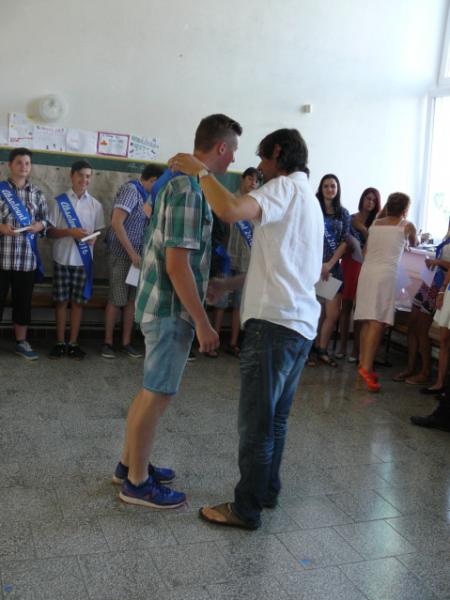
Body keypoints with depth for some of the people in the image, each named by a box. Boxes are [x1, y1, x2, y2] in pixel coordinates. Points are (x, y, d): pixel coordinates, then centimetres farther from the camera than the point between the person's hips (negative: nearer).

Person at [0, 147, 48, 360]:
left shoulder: (37, 193, 10)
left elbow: (45, 220, 13)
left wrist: (40, 225, -7)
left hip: (27, 258, 3)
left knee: (23, 301, 10)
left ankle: (21, 342, 23)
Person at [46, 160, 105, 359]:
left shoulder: (95, 205, 5)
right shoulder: (60, 201, -1)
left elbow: (99, 230, 11)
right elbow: (49, 231, -2)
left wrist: (94, 238, -10)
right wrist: (70, 232, -17)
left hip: (83, 260, 1)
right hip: (62, 259, -1)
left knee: (78, 301, 6)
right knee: (61, 301, 5)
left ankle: (73, 343, 15)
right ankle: (60, 342, 15)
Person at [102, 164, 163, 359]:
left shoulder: (142, 194, 12)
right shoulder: (130, 190, -14)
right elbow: (116, 222, -23)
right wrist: (132, 252, -22)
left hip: (136, 253, 8)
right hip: (121, 254, -8)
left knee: (131, 299, 8)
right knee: (116, 300, -2)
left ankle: (126, 342, 15)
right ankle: (108, 342, 9)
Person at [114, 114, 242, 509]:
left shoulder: (179, 177, 12)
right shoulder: (189, 188, -20)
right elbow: (177, 264, -23)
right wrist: (203, 322, -20)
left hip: (163, 302, 10)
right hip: (173, 308, -10)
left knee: (152, 390, 18)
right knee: (158, 394, 1)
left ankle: (130, 464, 32)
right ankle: (137, 482, 15)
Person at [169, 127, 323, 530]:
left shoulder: (285, 187, -9)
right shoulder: (309, 200, 21)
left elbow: (230, 210, -29)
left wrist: (198, 169, -14)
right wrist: (234, 282, 26)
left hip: (275, 321, -9)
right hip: (302, 323, 10)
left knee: (257, 420, -1)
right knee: (275, 417, 18)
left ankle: (247, 508, 9)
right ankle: (267, 489, 30)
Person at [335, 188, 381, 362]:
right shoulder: (351, 218, 7)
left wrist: (363, 229, -13)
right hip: (348, 264, 2)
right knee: (346, 305, 3)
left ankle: (356, 349, 4)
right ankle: (343, 346, 10)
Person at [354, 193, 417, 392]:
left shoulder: (375, 223, 17)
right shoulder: (407, 226, 9)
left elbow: (366, 251, 14)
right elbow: (413, 244, 31)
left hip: (366, 271, 5)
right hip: (385, 274, -5)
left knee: (367, 321, 8)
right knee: (378, 322, -10)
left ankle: (363, 363, 10)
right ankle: (366, 367, -19)